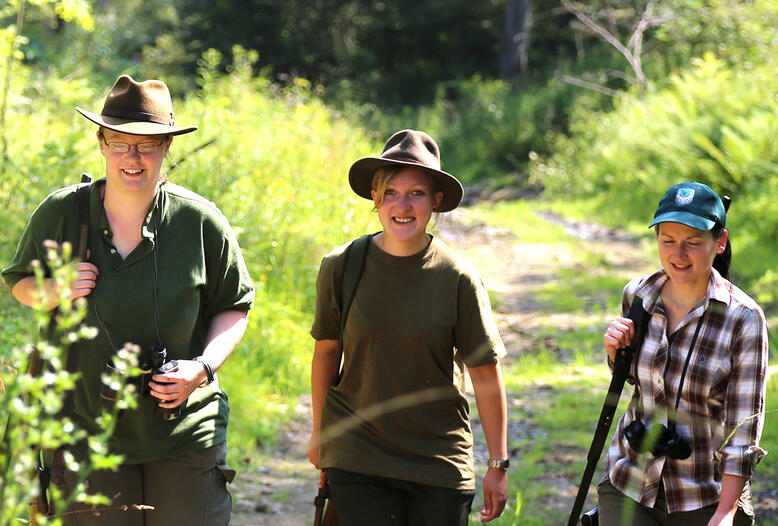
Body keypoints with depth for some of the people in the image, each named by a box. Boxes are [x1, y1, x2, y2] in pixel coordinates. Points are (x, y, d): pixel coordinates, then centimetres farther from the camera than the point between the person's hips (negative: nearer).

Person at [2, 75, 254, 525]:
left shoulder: (201, 222, -4)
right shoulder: (59, 214, -2)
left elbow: (234, 306, 7)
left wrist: (203, 367, -11)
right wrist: (52, 292, -10)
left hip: (186, 432, 0)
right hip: (88, 432, 0)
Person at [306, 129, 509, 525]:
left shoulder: (458, 278, -7)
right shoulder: (340, 267, -4)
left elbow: (486, 373, -2)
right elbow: (327, 350, 9)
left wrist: (498, 465, 0)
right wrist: (319, 433, 17)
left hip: (440, 461, 0)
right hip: (356, 460, 0)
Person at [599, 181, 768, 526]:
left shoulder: (743, 320, -14)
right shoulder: (637, 296, -1)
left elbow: (743, 428, -14)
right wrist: (615, 350, -4)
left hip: (707, 497, -3)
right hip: (630, 484, 3)